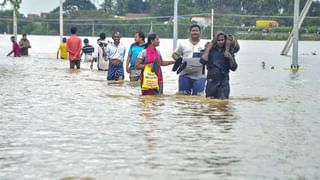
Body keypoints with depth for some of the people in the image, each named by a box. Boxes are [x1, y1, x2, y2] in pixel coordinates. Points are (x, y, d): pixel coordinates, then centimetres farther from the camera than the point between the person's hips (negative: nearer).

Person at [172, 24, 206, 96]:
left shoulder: (204, 45, 7)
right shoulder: (183, 44, 9)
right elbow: (174, 54, 14)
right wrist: (179, 60, -6)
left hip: (199, 76, 0)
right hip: (185, 76, 1)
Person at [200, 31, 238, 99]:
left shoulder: (228, 51, 6)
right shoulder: (210, 50, 3)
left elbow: (233, 68, 5)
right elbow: (203, 61, -12)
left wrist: (230, 58, -13)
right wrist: (208, 47, -10)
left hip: (224, 82, 0)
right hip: (211, 81, 0)